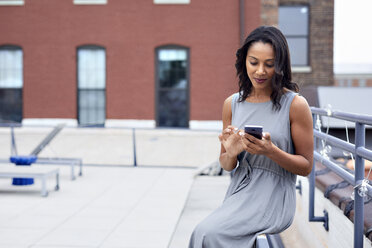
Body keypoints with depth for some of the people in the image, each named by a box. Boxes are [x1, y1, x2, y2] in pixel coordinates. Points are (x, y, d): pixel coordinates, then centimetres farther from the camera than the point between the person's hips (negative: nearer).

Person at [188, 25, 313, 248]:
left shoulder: (295, 104, -6)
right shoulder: (232, 104, 8)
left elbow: (306, 166, -2)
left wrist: (270, 151, -19)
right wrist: (231, 153, -10)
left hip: (273, 197, -4)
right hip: (239, 192, 4)